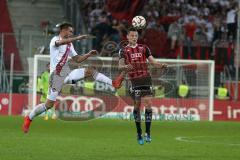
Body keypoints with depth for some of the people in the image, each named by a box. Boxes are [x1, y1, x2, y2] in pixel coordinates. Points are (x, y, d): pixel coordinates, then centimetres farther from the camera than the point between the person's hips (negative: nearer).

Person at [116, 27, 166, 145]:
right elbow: (120, 66, -3)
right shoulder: (124, 50, 6)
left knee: (148, 104, -9)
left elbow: (152, 62, 11)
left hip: (146, 79, 1)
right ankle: (139, 133, 12)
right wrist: (126, 67, -25)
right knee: (137, 105, 0)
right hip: (134, 81, -1)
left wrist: (161, 65, -10)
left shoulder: (144, 48, 12)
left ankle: (148, 133, -6)